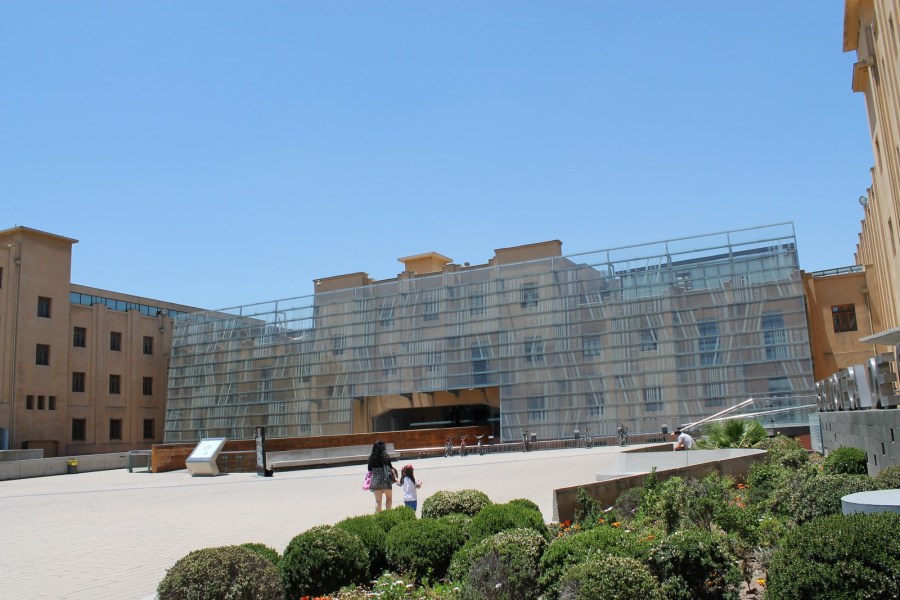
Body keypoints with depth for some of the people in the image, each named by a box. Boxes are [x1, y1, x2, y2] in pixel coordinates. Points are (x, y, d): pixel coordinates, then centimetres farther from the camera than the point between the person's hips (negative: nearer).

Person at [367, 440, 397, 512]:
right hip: (385, 480, -3)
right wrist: (395, 477, 4)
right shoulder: (385, 457, -9)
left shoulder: (371, 458, 0)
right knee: (389, 498, 18)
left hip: (375, 480, 3)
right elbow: (391, 468, -5)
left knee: (378, 501, 12)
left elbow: (370, 471, 6)